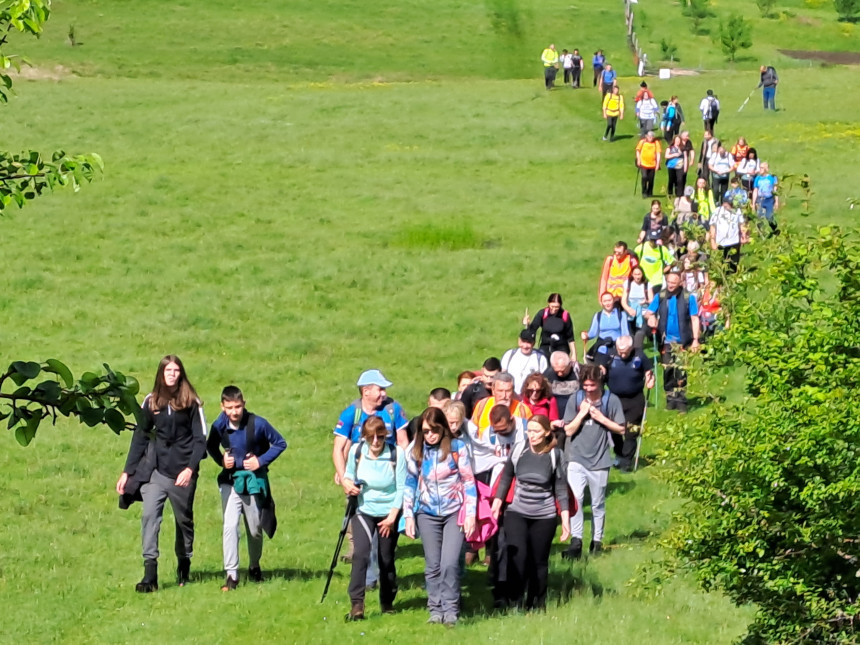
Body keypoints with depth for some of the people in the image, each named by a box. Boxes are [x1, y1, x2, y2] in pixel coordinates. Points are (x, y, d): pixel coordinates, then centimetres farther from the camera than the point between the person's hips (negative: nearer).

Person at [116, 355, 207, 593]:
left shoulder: (191, 402, -2)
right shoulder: (151, 402, 5)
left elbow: (200, 438, -3)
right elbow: (140, 437, 11)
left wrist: (190, 468, -16)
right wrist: (127, 471, 8)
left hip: (183, 472, -1)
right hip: (155, 469, 1)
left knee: (184, 520, 10)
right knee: (149, 515, -15)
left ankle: (184, 564, 31)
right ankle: (150, 574, -20)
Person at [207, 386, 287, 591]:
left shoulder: (257, 424, -15)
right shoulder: (219, 426, -8)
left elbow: (280, 443, -3)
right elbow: (211, 446, 12)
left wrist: (261, 461, -14)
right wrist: (221, 459, -7)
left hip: (254, 481, -1)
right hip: (230, 481, 1)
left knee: (255, 530, 11)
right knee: (230, 526, -15)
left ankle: (254, 567, 37)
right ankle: (231, 575, -14)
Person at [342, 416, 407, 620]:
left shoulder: (397, 454, -14)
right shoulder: (356, 451, -7)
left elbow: (401, 487, -10)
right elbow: (349, 474, 10)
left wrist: (392, 516, -15)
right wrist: (348, 482, -13)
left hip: (389, 513, -1)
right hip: (363, 511, 1)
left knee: (386, 559, 7)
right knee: (361, 552, -19)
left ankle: (388, 602, 29)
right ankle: (356, 604, -22)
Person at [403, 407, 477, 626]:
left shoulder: (457, 447, -8)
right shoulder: (415, 451, -1)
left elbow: (469, 482, -3)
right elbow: (410, 484, 8)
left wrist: (470, 513, -7)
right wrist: (408, 515, 4)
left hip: (454, 512, -3)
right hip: (427, 514, 3)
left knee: (450, 563, -12)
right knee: (432, 565, 7)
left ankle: (451, 610, -3)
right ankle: (435, 610, 15)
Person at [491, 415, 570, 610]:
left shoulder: (555, 455, -5)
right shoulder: (519, 451, -4)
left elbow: (561, 489, -1)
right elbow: (505, 479, 8)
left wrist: (565, 520, -3)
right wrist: (496, 504, 5)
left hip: (544, 516, 0)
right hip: (517, 513, 0)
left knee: (539, 562, 7)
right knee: (517, 556, -14)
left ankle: (536, 606, 19)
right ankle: (515, 603, -10)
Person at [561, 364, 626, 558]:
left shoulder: (611, 400, -3)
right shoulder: (575, 400, -2)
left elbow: (621, 429, 0)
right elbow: (568, 430, -2)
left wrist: (601, 418, -11)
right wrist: (582, 413, -14)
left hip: (599, 460, 0)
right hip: (576, 458, 0)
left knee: (598, 504, 10)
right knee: (575, 499, -16)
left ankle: (597, 541, 22)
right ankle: (576, 542, -15)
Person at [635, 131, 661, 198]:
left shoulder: (656, 143, -2)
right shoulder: (642, 142, -2)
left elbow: (658, 153, -1)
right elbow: (638, 150, 8)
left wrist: (658, 163, -6)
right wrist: (638, 160, 1)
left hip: (652, 164, 1)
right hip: (643, 164, -1)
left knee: (651, 179, 6)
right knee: (644, 177, -14)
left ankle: (650, 193, 22)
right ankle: (644, 193, -1)